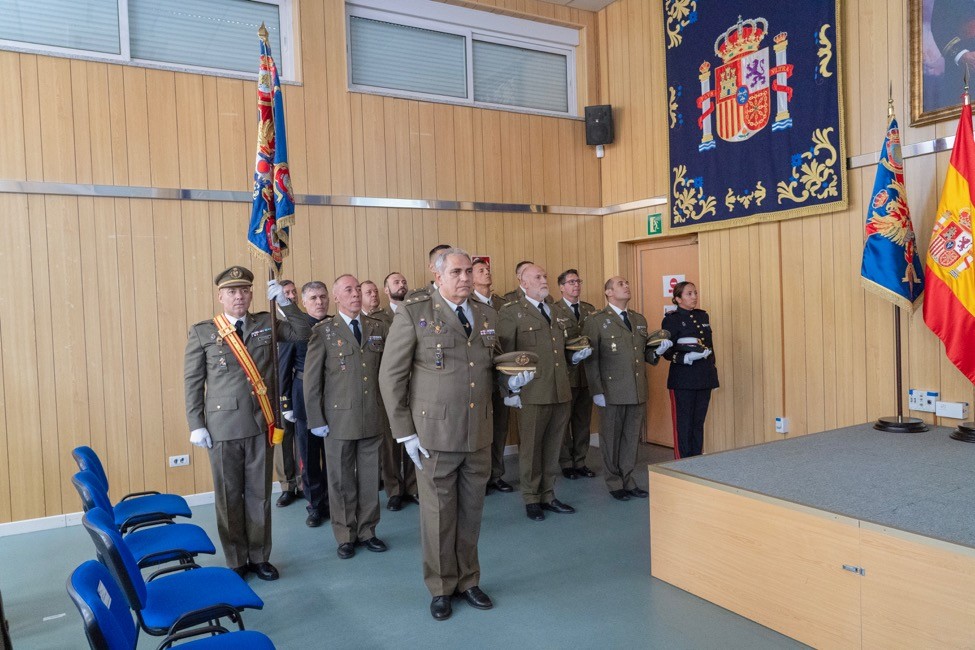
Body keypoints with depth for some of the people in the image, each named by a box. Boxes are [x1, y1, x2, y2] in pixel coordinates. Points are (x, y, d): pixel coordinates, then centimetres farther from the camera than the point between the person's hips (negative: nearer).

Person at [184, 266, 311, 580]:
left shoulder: (266, 323, 7)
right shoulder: (202, 332, -1)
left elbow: (302, 332, 9)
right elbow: (192, 381, 1)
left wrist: (285, 302, -2)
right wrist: (196, 425, -3)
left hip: (260, 424, 2)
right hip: (223, 426, -2)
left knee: (260, 494, 10)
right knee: (229, 497, 8)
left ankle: (259, 556, 25)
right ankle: (236, 561, 22)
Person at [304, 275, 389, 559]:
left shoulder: (378, 328, 7)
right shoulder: (323, 332, -3)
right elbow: (311, 379, -2)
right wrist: (316, 419, -4)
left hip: (373, 418, 3)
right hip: (339, 418, -2)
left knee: (370, 479, 11)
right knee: (342, 481, 9)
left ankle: (367, 531, 27)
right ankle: (346, 536, 25)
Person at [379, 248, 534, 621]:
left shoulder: (487, 316, 10)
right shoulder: (413, 313, -6)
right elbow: (391, 377, -5)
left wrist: (511, 380, -2)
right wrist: (405, 433, -8)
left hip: (479, 436, 4)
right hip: (435, 436, -4)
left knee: (471, 513, 15)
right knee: (438, 514, 9)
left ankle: (468, 581, 35)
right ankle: (441, 588, 29)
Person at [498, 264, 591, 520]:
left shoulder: (556, 314, 17)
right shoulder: (511, 313, -4)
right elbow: (505, 355, -8)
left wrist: (574, 357, 6)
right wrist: (511, 391, -13)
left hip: (561, 392, 6)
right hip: (532, 393, -6)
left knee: (553, 448, 14)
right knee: (531, 448, 5)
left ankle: (548, 496, 28)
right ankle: (531, 499, 21)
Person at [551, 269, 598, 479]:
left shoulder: (590, 309, 12)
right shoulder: (553, 310, -6)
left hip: (586, 374, 5)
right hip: (565, 373, -5)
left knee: (583, 420, 11)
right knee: (564, 421, 6)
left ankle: (580, 462, 23)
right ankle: (566, 464, 18)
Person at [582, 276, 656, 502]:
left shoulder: (639, 319, 15)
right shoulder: (596, 321, -4)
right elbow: (591, 359, -8)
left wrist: (657, 350, -1)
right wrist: (597, 391, -13)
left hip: (638, 391, 5)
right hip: (613, 390, -5)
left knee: (632, 437, 12)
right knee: (611, 438, 6)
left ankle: (627, 480, 26)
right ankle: (614, 483, 20)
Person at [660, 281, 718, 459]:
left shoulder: (703, 316, 12)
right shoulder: (671, 319, -7)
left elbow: (710, 344, 19)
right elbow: (666, 351, -10)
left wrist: (713, 364, 14)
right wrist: (686, 358, -24)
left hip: (704, 378, 6)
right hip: (683, 380, -6)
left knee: (698, 423, 11)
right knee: (683, 425, 0)